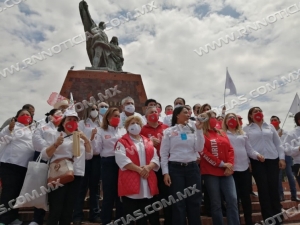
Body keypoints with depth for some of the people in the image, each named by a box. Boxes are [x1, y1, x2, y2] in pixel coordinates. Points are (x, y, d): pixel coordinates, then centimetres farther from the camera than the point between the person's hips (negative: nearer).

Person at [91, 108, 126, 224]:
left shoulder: (123, 130, 10)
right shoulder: (101, 131, 3)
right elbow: (97, 149, -2)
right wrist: (93, 138, -16)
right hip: (108, 163, -3)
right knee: (109, 193, 4)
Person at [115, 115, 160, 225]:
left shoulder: (148, 142, 15)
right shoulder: (122, 142, 0)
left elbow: (155, 158, 7)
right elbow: (122, 160, -14)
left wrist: (148, 167, -13)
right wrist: (139, 169, -18)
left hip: (148, 183, 5)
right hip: (130, 183, -4)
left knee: (146, 215, 13)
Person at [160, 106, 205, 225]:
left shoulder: (193, 130, 9)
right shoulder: (169, 131, 0)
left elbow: (199, 148, -1)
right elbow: (164, 154, -1)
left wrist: (199, 130, -6)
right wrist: (165, 172, -7)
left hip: (192, 168, 3)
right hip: (175, 168, -3)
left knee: (194, 201, 10)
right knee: (178, 202, 4)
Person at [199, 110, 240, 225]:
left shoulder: (222, 133, 18)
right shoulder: (202, 135, -1)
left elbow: (230, 149, 12)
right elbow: (204, 153, -11)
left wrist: (230, 164, -5)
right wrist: (221, 164, -11)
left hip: (226, 172, 5)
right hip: (210, 173, -5)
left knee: (232, 199, -1)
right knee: (216, 203, 2)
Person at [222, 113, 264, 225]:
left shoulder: (243, 135, 17)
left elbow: (249, 150, 15)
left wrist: (257, 155, -4)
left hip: (244, 168, 4)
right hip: (231, 169, -4)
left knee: (246, 196, 9)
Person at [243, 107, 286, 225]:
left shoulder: (270, 127, 15)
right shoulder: (247, 129, 5)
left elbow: (278, 143, 13)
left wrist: (282, 158, 4)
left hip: (273, 159, 3)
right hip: (257, 161, -2)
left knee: (274, 188, 3)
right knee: (263, 189, -1)